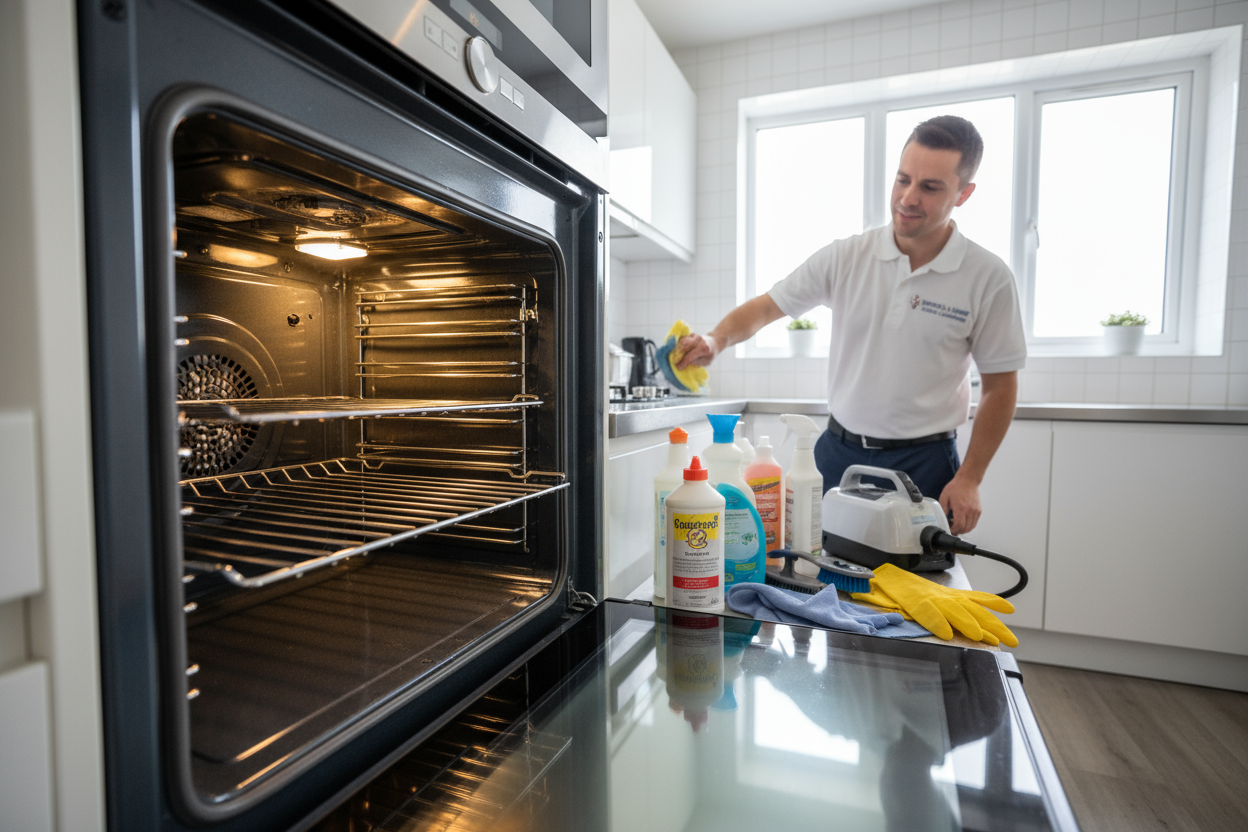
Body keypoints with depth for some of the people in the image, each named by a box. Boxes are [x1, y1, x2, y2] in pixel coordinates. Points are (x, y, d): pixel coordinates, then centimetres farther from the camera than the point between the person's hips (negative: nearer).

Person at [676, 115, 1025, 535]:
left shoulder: (989, 277, -6)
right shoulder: (845, 257, -3)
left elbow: (999, 387, 0)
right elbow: (765, 308, 0)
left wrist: (969, 480, -5)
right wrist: (717, 340, -21)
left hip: (924, 463, -1)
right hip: (838, 451, 2)